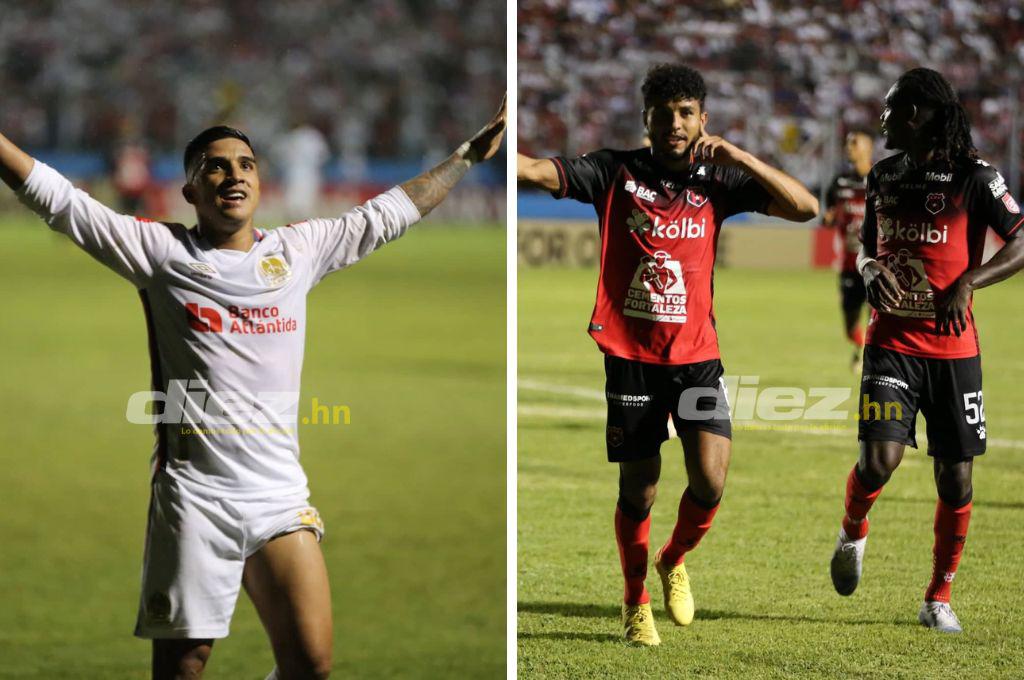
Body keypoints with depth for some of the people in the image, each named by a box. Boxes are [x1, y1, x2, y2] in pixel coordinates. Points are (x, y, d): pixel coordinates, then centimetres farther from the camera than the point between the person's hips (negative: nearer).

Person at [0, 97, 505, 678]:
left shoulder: (298, 250, 13)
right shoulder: (162, 250, 3)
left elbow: (392, 211, 21)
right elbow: (58, 198, 0)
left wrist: (470, 155, 24)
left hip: (281, 498, 3)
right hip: (193, 495, -3)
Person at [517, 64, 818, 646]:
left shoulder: (717, 179, 3)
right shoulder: (616, 172, -2)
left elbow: (805, 207, -5)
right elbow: (541, 172, -15)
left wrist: (736, 155, -14)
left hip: (697, 355, 1)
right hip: (631, 356, -1)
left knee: (711, 480, -12)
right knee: (638, 489, 3)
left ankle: (674, 561, 19)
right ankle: (636, 603, 25)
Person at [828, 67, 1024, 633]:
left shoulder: (972, 177, -6)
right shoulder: (883, 177, 9)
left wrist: (966, 283, -23)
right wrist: (871, 270, -2)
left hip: (953, 347, -2)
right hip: (892, 342, 2)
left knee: (955, 479, 0)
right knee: (879, 459, -16)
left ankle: (938, 598, 14)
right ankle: (853, 532, 16)